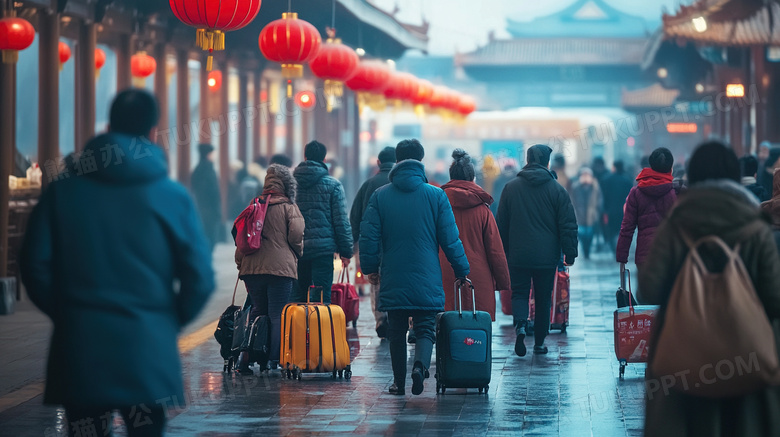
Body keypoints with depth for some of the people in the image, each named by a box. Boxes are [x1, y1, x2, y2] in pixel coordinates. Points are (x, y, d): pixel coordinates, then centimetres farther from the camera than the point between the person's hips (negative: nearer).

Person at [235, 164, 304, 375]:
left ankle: (245, 359, 9)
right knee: (278, 315, 0)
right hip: (280, 268, -4)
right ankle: (275, 360, -5)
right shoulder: (289, 208, 0)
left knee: (257, 312, 16)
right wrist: (298, 255, 11)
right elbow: (296, 236, -9)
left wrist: (240, 263, 18)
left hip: (251, 268, 4)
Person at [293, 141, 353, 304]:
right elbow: (342, 220, -3)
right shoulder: (333, 185, -3)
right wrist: (346, 251, 3)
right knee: (322, 296, -2)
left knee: (298, 296, 11)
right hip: (323, 248, -3)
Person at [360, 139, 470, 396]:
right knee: (425, 328, 3)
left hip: (393, 280, 1)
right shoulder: (436, 195, -2)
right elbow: (450, 239, 0)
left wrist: (370, 268, 15)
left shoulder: (380, 196, 1)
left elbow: (368, 236, 2)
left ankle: (399, 382, 14)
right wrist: (462, 270, 10)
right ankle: (420, 364, -24)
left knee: (397, 331, 12)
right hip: (427, 280, -1)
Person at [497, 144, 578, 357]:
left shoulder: (511, 188, 2)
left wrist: (503, 252, 17)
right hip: (547, 257, 0)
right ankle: (539, 342, 16)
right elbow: (568, 225, -4)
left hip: (518, 255, 1)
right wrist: (570, 252, 3)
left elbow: (502, 224, 8)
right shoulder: (557, 190, -3)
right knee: (543, 299, 11)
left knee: (519, 293, 10)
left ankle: (520, 324, -18)